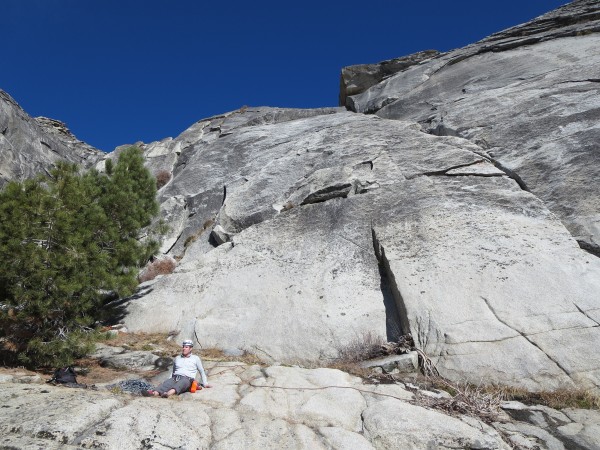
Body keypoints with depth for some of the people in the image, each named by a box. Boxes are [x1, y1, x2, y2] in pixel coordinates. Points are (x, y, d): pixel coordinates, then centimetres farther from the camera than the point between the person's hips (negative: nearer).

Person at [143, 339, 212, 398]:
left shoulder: (196, 358, 17)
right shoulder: (177, 358, 26)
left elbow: (202, 371, 21)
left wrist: (205, 383, 13)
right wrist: (169, 379, 16)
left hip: (187, 379, -3)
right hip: (175, 378, 3)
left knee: (181, 383, -40)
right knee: (167, 382, -32)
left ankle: (170, 393, -69)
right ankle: (155, 392, -61)